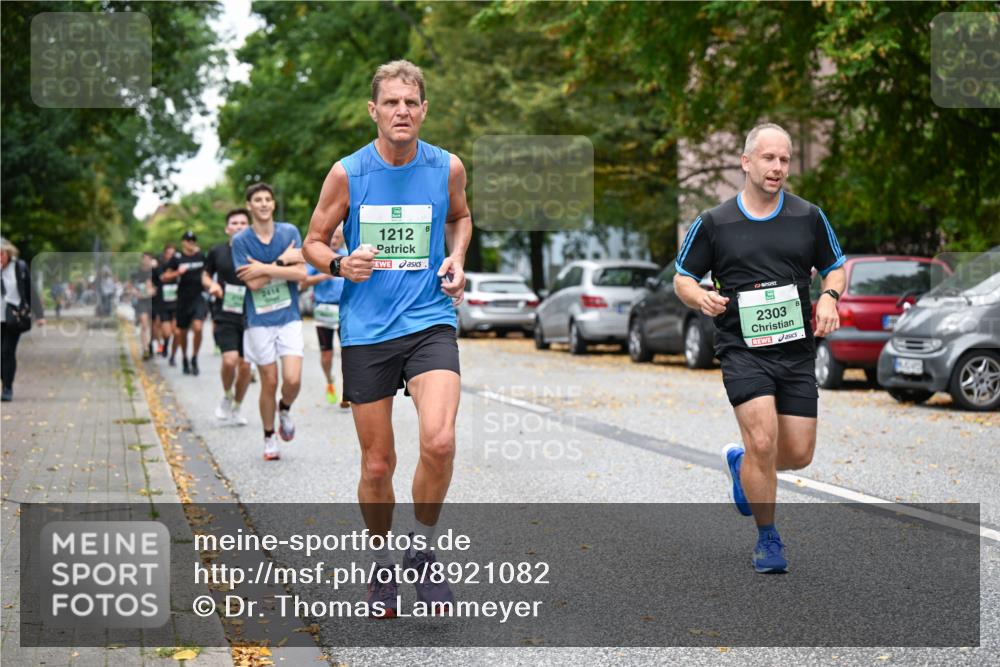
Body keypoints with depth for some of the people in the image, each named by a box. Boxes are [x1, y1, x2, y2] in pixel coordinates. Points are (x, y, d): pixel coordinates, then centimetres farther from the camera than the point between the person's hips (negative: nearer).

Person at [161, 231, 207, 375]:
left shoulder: (201, 256, 6)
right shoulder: (177, 258, -1)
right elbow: (165, 278, 0)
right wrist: (177, 273, -15)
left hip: (199, 298, 0)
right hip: (183, 299, 0)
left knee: (198, 328, -19)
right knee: (182, 332, 9)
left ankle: (194, 359, -4)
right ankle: (184, 359, 30)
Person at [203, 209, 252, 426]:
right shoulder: (217, 252, 2)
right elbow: (206, 276, 17)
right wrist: (212, 285, -4)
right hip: (225, 316, -1)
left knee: (245, 366, 4)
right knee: (230, 360, -18)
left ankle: (236, 408, 25)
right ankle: (227, 396, 11)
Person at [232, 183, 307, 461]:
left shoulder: (289, 232, 1)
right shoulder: (240, 241, -4)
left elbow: (301, 273, -10)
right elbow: (253, 283, -13)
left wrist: (265, 268, -15)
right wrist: (282, 261, -13)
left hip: (289, 317, 1)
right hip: (260, 320, -1)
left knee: (293, 379, -12)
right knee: (269, 382, 3)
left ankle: (285, 409, 22)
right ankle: (269, 438, 22)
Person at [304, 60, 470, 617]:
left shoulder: (448, 168, 0)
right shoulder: (348, 173, -3)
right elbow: (314, 242, 8)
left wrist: (456, 261, 3)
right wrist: (340, 264, -14)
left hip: (430, 323, 0)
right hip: (366, 332, 0)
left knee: (439, 441, -22)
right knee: (377, 465, 6)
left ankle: (424, 550, 2)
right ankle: (383, 565, 29)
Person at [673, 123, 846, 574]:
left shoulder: (809, 217, 7)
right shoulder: (713, 223, 2)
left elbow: (835, 267, 17)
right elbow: (682, 278, 9)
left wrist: (829, 296, -5)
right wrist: (701, 297, -13)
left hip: (797, 350, 3)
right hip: (742, 350, -3)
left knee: (799, 454, 3)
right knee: (763, 441, -17)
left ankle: (741, 463, 37)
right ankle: (767, 540, 3)